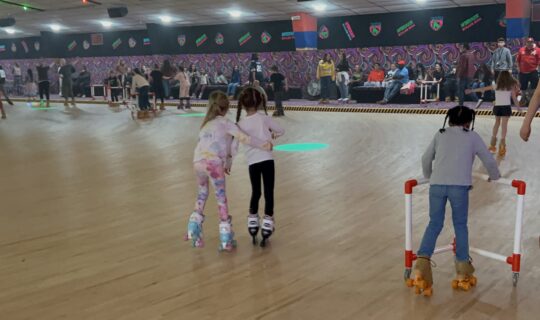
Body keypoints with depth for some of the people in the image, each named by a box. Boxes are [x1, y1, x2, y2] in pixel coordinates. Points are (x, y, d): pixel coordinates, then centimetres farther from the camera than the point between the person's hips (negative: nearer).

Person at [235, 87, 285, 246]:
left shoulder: (240, 124, 2)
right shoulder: (264, 117, -3)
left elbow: (234, 146, 5)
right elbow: (281, 130, 9)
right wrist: (273, 134, 29)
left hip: (252, 162, 3)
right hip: (266, 159, -2)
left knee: (255, 193, 19)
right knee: (268, 193, 3)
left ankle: (252, 225, 24)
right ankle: (267, 226, 2)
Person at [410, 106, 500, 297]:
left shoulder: (440, 134, 21)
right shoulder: (472, 136, 17)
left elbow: (426, 159, 25)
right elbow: (489, 160, 22)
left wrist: (429, 177, 44)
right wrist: (494, 177, 43)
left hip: (436, 185, 2)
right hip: (459, 186, -1)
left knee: (434, 224, 10)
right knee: (460, 225, 13)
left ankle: (421, 267, -6)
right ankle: (463, 274, 16)